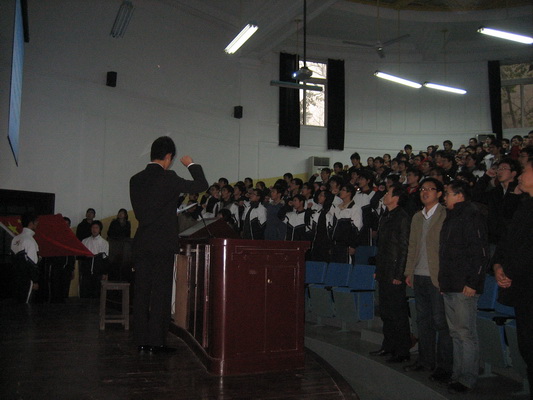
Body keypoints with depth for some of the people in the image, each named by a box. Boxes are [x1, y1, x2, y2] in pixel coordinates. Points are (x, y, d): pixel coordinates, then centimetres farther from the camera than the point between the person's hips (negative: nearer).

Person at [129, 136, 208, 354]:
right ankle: (156, 341, 4)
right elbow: (201, 186, -5)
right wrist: (191, 165, 10)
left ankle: (142, 340, 15)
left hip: (141, 243, 6)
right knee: (161, 292, 0)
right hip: (163, 243, -6)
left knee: (142, 291, 9)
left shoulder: (135, 179, 8)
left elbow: (138, 211, 13)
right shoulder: (168, 178, -10)